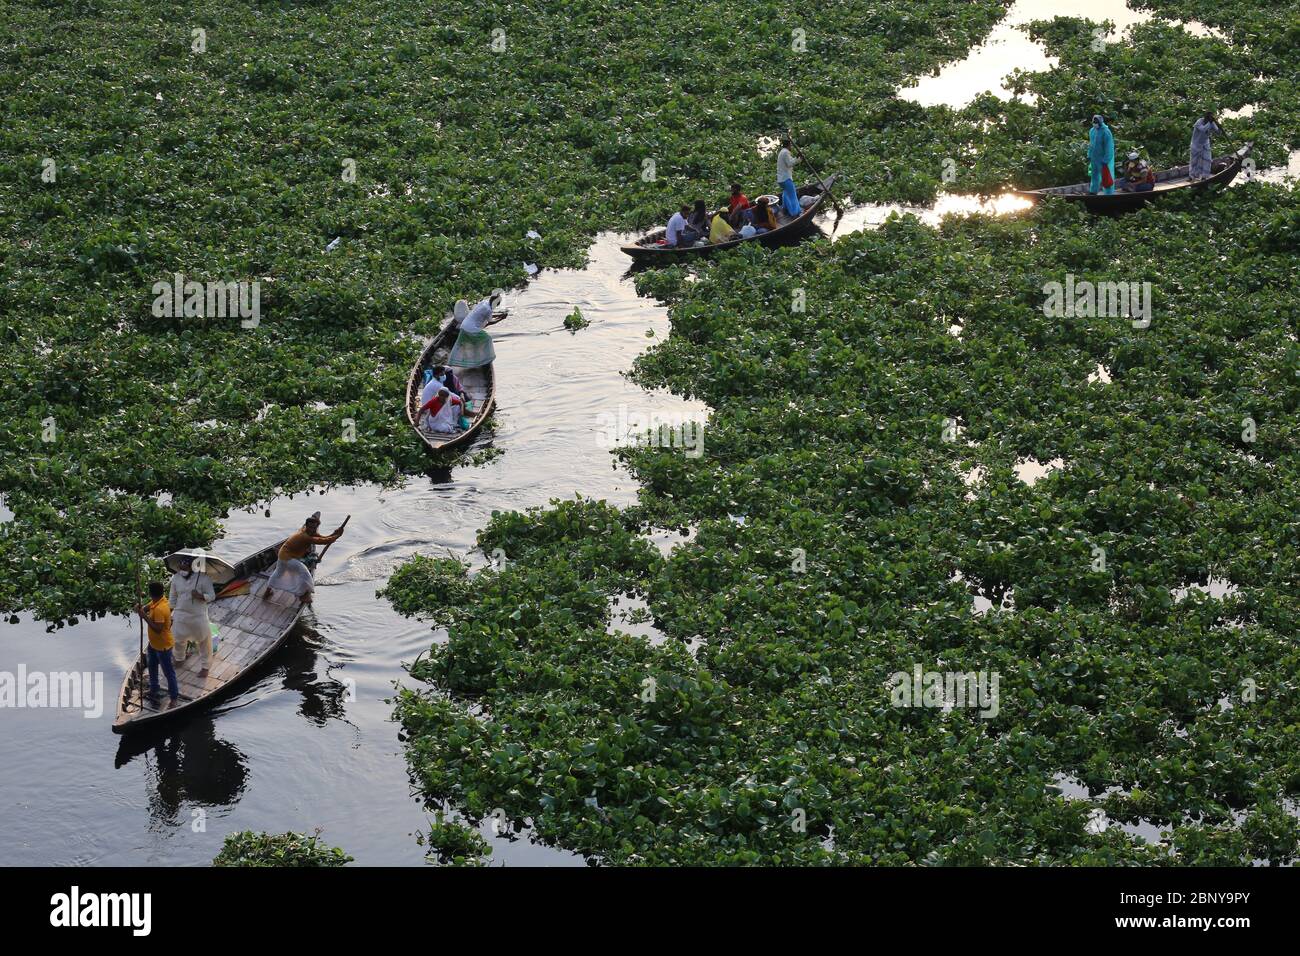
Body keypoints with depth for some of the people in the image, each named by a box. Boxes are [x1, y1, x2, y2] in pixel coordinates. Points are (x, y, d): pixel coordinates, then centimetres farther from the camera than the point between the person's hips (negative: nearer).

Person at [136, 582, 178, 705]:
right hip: (154, 643, 10)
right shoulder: (156, 601, -6)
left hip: (163, 646, -10)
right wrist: (140, 608, -18)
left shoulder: (160, 609, -34)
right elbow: (147, 607, 5)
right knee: (152, 667, 27)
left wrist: (144, 616, -32)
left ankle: (174, 697, 20)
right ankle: (153, 690, 46)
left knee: (168, 672, 6)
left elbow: (157, 629, -35)